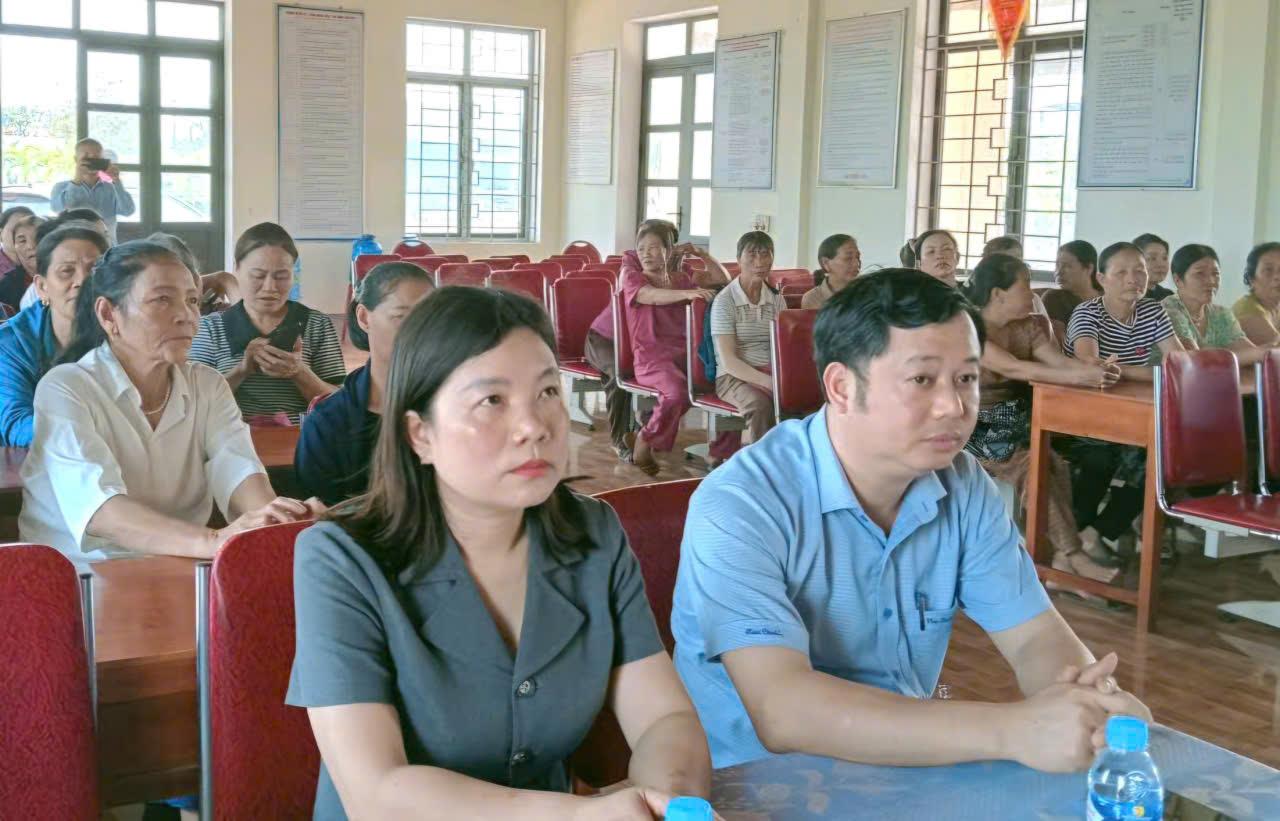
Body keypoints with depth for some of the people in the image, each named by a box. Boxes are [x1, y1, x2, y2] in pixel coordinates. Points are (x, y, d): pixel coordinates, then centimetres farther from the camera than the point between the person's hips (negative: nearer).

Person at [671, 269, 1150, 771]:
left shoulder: (964, 488, 0)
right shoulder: (739, 506, -20)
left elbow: (1036, 638, 0)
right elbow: (781, 712, -30)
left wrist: (1096, 702, -24)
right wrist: (1009, 732, -35)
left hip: (910, 772, 6)